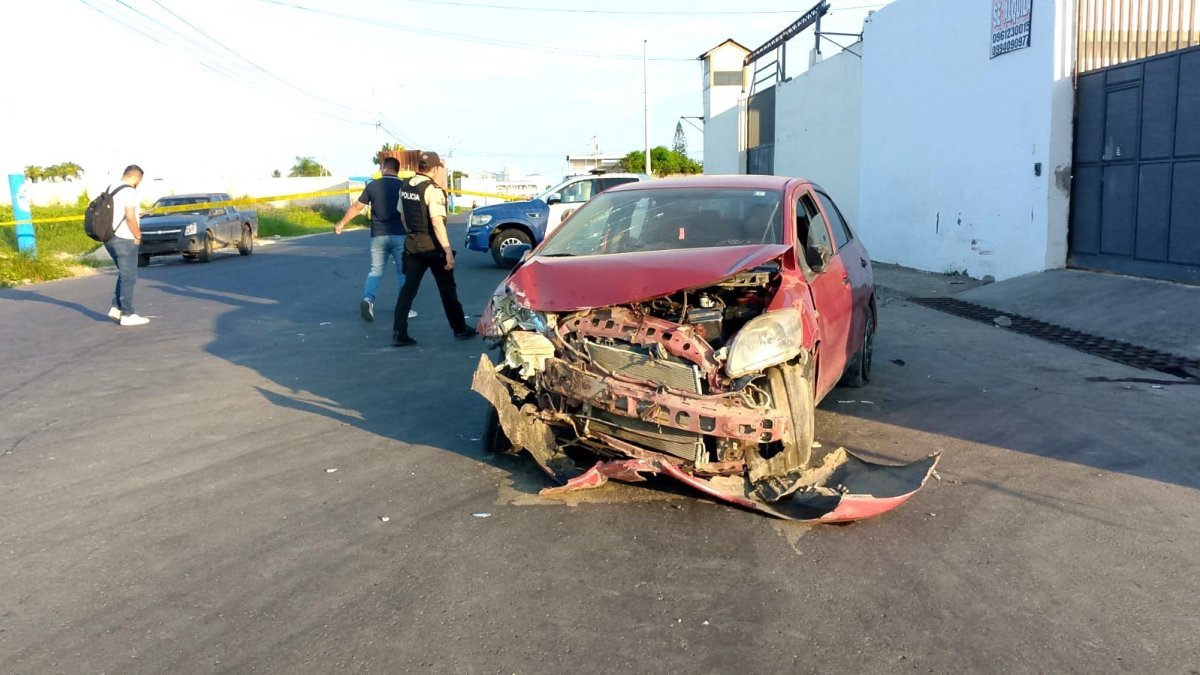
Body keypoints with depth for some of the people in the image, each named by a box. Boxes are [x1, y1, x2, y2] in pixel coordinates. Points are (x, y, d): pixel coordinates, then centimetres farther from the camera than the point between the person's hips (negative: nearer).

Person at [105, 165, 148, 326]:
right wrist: (138, 236, -9)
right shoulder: (129, 191, -14)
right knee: (128, 278, -3)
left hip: (110, 239, 9)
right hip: (124, 240, -9)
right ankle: (127, 315, -1)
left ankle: (116, 308, 16)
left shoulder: (110, 189, 14)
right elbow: (130, 217, -22)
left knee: (124, 275, 20)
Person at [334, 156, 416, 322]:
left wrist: (342, 223, 15)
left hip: (378, 235, 1)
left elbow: (356, 207, 3)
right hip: (399, 235, -1)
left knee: (376, 270, 12)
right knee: (403, 271, 8)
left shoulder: (373, 185, 1)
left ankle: (368, 299, -10)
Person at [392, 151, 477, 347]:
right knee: (447, 288, 8)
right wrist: (448, 251, -26)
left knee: (409, 287, 6)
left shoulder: (405, 186, 6)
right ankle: (460, 328, 20)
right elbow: (437, 222, -24)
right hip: (432, 245, -6)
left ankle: (398, 333, -1)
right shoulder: (432, 190, -17)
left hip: (412, 243, 6)